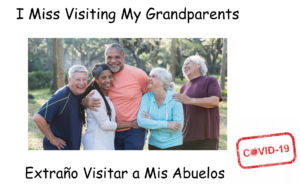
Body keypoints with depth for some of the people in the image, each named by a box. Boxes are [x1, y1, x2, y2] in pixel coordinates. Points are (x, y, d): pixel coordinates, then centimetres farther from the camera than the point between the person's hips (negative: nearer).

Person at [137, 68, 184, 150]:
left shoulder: (175, 99, -14)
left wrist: (152, 122, -18)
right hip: (154, 145, 3)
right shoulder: (146, 97, -6)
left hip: (173, 145, -3)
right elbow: (140, 121, -17)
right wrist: (166, 124, -22)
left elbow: (177, 127, -19)